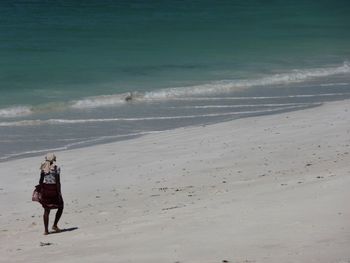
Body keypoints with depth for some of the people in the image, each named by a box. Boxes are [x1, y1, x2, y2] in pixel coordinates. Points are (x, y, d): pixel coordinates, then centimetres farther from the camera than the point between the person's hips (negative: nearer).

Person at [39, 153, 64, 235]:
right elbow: (58, 181, -12)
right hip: (53, 189, -4)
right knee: (60, 207, 16)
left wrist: (40, 191, 12)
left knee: (46, 210, 9)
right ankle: (55, 225, 9)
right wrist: (59, 193, -9)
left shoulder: (43, 168, 5)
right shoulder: (56, 168, -9)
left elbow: (41, 180, 5)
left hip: (45, 188, 4)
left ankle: (46, 230, 6)